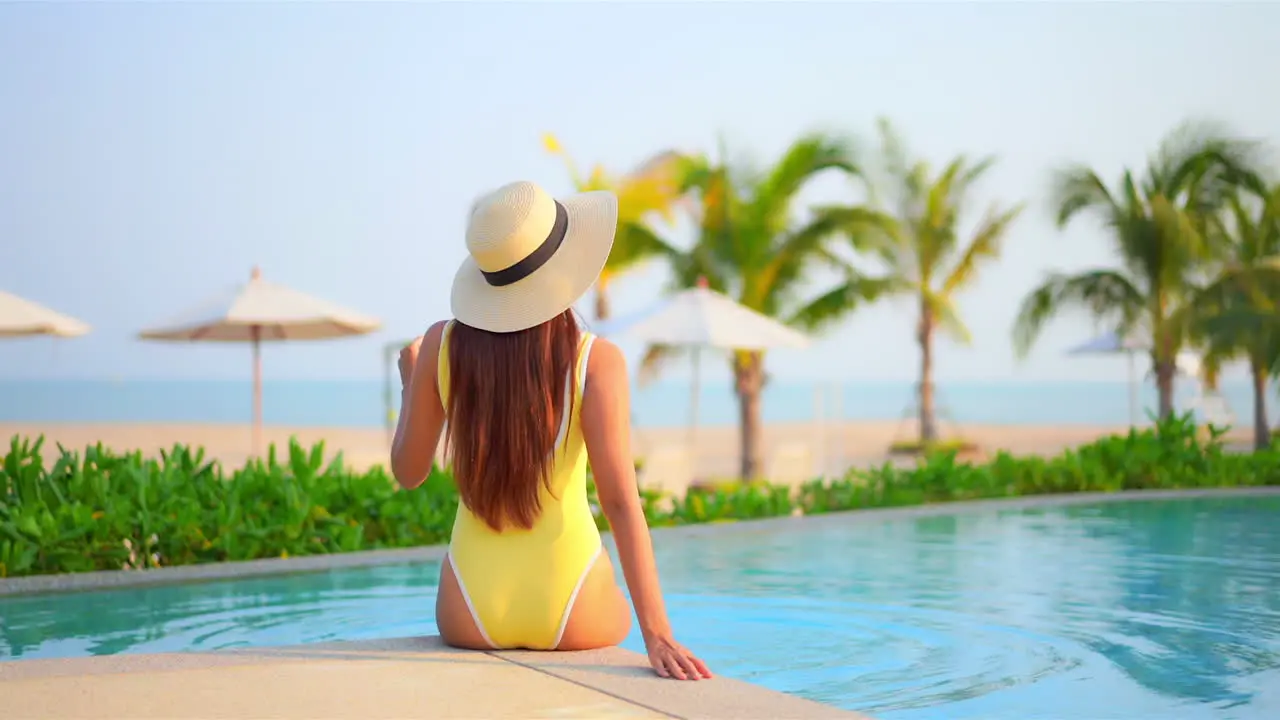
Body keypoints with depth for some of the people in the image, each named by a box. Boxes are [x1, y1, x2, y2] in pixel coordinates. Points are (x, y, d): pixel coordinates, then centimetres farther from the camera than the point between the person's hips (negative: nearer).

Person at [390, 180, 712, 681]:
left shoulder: (442, 344, -6)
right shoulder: (596, 361, -13)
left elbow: (408, 472, 5)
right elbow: (619, 500, -20)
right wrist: (657, 634, -21)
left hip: (471, 617, 2)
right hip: (569, 620, -2)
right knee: (618, 616, 37)